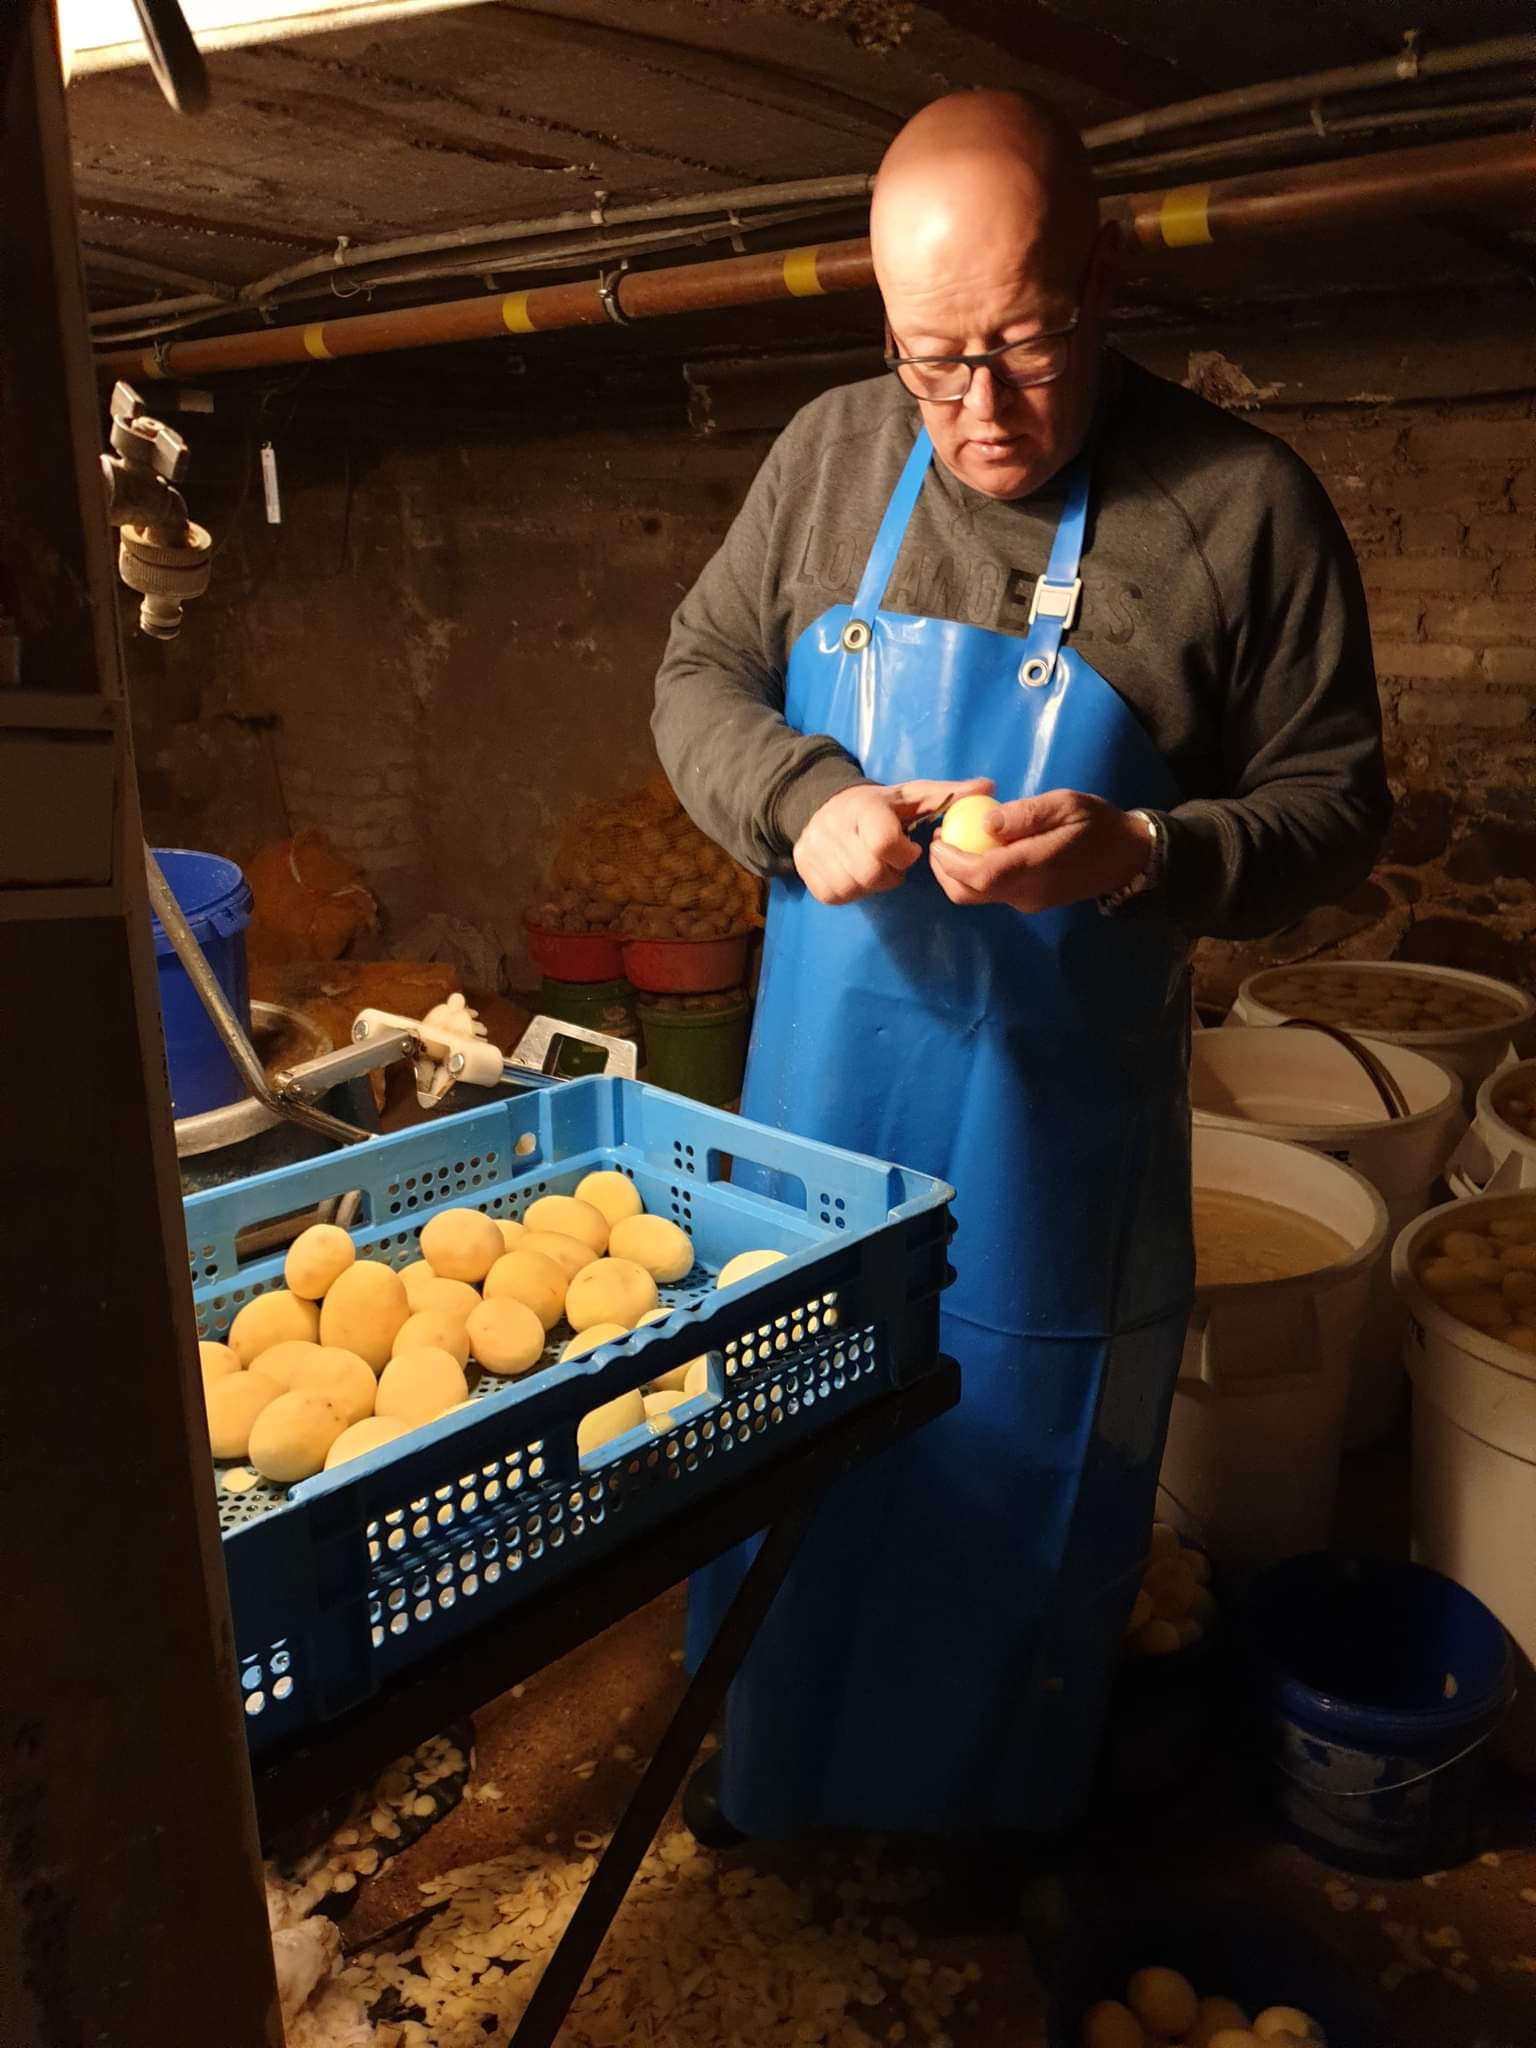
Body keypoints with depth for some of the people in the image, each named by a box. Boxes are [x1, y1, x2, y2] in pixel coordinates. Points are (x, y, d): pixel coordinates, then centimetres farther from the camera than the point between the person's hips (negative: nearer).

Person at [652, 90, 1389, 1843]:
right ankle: (773, 1781, 52)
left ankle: (993, 1836, 46)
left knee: (1021, 1490, 16)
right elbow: (699, 675, 5)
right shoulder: (830, 455, 0)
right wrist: (804, 800, -16)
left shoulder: (1243, 507, -11)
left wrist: (1142, 857, -27)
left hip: (1059, 1128, -3)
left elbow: (1333, 803, -7)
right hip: (820, 1104, 4)